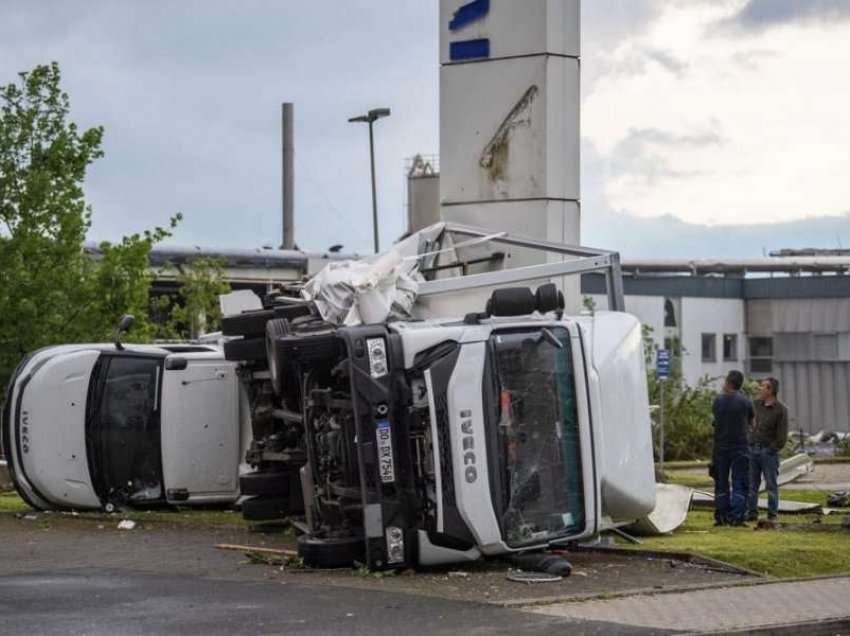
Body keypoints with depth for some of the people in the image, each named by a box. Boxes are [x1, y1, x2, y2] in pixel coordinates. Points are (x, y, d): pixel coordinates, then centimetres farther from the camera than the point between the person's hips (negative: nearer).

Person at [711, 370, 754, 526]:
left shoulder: (717, 401, -1)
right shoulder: (745, 402, -6)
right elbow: (751, 424, 6)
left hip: (720, 447, 2)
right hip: (740, 447, -2)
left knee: (721, 484, 11)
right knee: (739, 484, 0)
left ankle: (721, 517, 11)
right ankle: (736, 517, -7)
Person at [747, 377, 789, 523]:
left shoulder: (781, 410, -8)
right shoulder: (757, 404, 8)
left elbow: (782, 437, -9)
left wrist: (770, 451, -10)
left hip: (768, 452, -5)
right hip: (752, 449, 5)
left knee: (771, 485, 0)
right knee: (751, 484, 3)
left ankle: (772, 515, 5)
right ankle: (751, 512, 8)